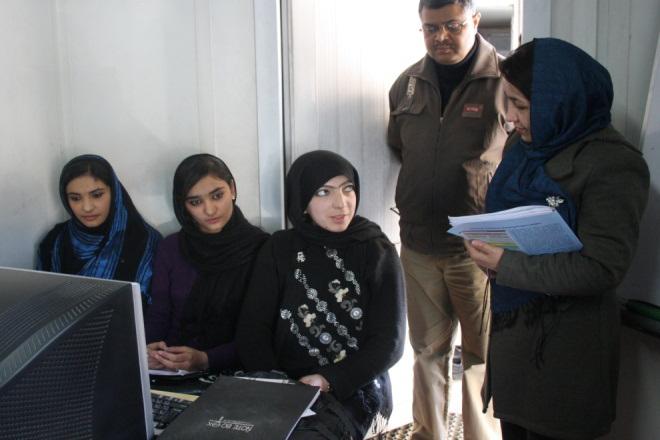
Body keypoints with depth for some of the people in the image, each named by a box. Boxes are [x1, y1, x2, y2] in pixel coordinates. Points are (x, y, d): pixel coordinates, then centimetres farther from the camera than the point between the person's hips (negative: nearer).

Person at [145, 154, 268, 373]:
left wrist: (206, 360, -18)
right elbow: (158, 315, 12)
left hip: (232, 372, -3)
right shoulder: (171, 248, 9)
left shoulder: (261, 248, -3)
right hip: (172, 370, 3)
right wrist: (150, 351, -9)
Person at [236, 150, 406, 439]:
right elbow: (252, 329, 0)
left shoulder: (378, 253, -1)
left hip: (354, 390, -2)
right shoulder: (279, 249, 5)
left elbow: (389, 343, -5)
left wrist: (330, 381, -18)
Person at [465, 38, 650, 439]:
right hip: (510, 323, 7)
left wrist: (506, 266, -24)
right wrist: (484, 239, -5)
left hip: (562, 340, -7)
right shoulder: (523, 144, 5)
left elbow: (603, 268, -22)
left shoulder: (613, 165, -18)